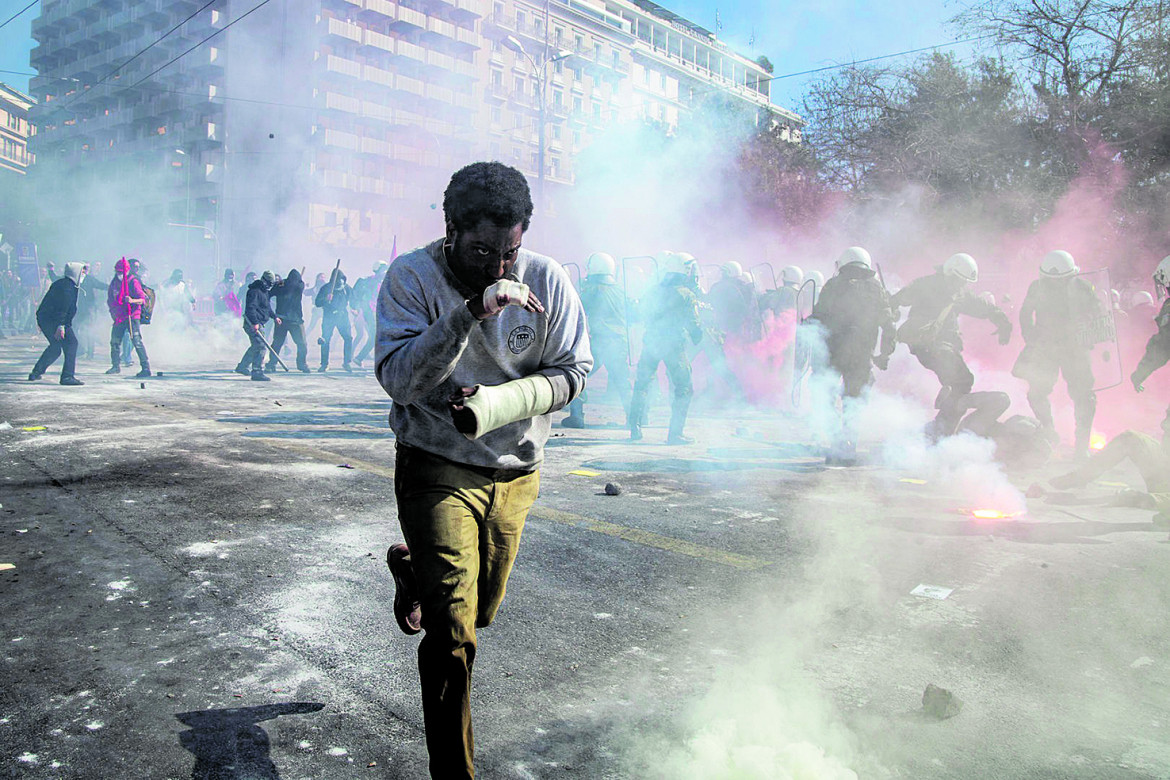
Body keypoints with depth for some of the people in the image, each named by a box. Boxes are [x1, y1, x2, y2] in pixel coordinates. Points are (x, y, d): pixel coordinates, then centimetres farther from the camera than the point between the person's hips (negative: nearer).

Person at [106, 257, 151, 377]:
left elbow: (142, 299, -17)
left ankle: (146, 368, -21)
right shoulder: (114, 282, 11)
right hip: (119, 317, 7)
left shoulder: (133, 282, -9)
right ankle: (116, 366, 33)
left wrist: (132, 301, -35)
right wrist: (113, 311, 15)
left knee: (137, 340, -17)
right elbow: (110, 298, 24)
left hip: (132, 316, -7)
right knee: (115, 341, 16)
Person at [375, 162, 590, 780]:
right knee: (455, 633, -10)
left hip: (516, 472, 4)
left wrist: (494, 405, -22)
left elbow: (572, 370, -6)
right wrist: (470, 312, -37)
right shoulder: (412, 277, -15)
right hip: (438, 469, -4)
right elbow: (399, 379, -25)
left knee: (478, 611, 23)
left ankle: (412, 570, 56)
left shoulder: (547, 280, -9)